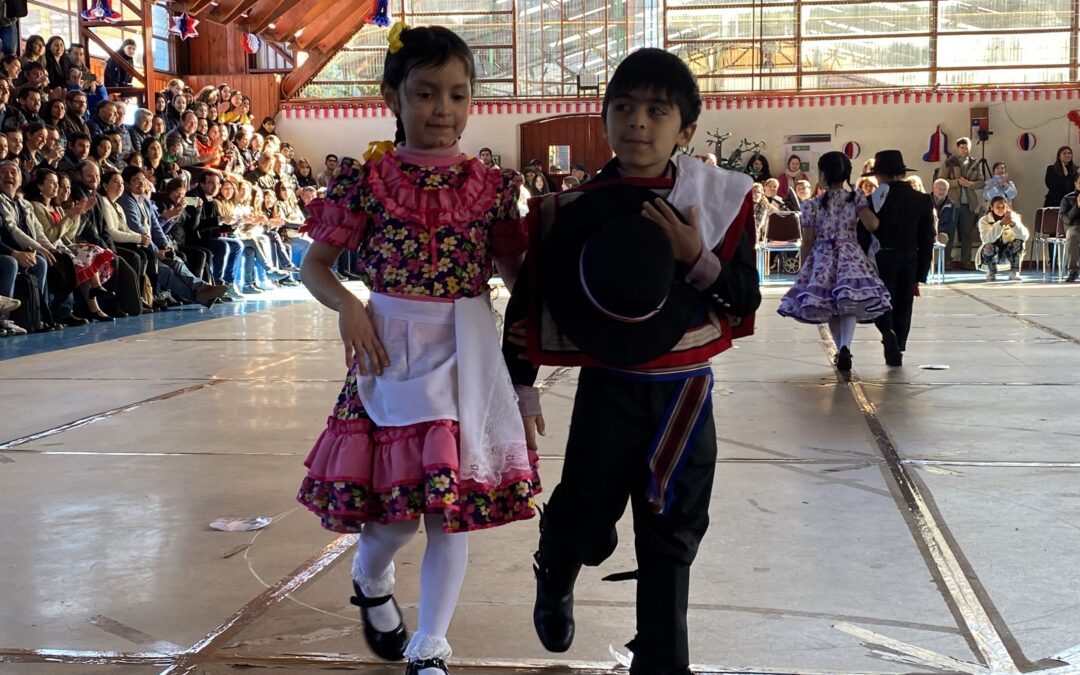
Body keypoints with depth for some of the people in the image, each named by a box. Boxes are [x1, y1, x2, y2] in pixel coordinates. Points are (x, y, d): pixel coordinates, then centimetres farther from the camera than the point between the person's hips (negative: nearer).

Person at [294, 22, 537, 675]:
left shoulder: (491, 185, 2)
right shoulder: (367, 179, -2)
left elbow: (520, 274, 10)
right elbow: (315, 264, 5)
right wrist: (347, 305, -13)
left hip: (468, 353, 2)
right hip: (391, 351, -1)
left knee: (453, 503, 2)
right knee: (399, 507, 1)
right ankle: (370, 580, 38)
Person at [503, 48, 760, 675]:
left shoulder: (720, 198, -5)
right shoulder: (575, 210, -7)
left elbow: (746, 301, -3)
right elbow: (529, 302, 2)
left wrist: (697, 259, -20)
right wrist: (520, 387, 3)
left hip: (686, 389, 1)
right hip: (608, 389, -1)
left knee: (671, 535, 11)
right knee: (583, 517, 7)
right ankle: (554, 584, 43)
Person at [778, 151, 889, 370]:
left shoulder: (812, 205, -1)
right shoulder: (857, 198, -1)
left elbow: (807, 242, 1)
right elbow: (872, 225, -13)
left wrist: (804, 270, 13)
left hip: (822, 259, 1)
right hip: (850, 257, -1)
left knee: (831, 310, 14)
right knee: (850, 306, -7)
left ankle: (841, 349, 20)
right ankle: (845, 346, -30)